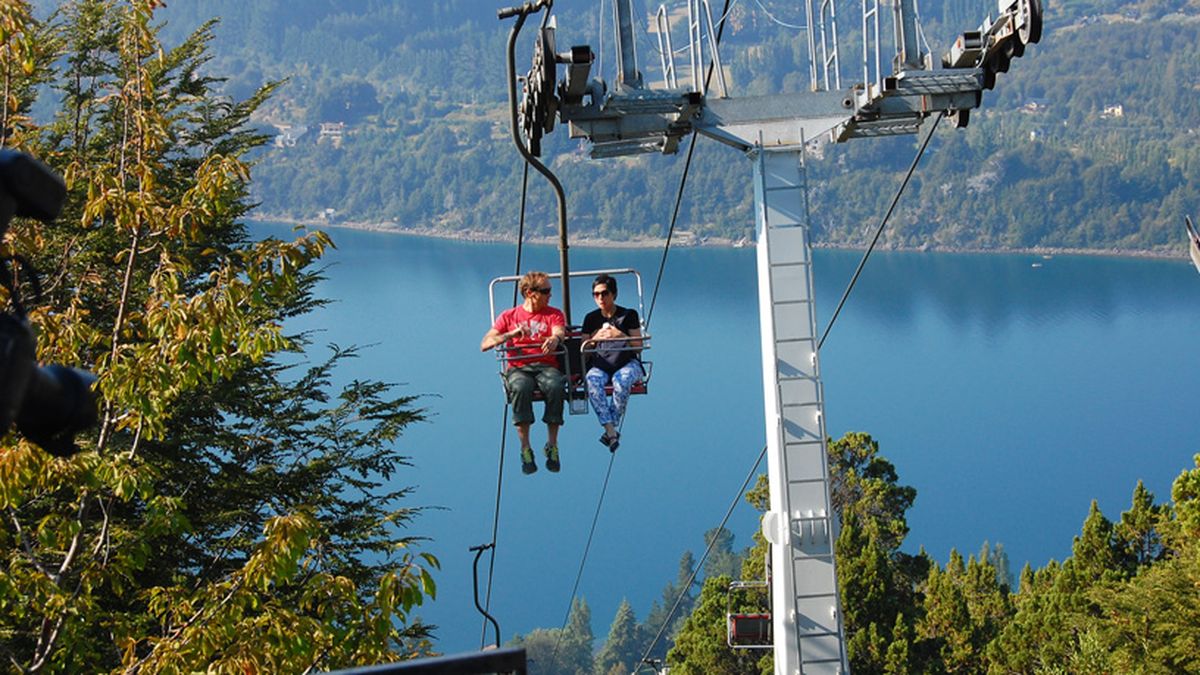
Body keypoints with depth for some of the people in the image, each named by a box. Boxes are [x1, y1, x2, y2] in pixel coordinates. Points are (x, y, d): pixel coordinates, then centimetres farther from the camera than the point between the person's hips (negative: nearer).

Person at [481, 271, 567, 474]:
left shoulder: (554, 314, 17)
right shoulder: (508, 316, 15)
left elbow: (560, 333, -5)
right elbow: (484, 345, 6)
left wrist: (555, 339, -31)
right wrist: (511, 334, -11)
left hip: (546, 366, 1)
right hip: (518, 368, -1)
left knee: (555, 387, -36)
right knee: (521, 388, -38)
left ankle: (552, 446, -24)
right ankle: (525, 449, -32)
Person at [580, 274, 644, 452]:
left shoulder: (629, 315, 8)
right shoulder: (591, 318, 16)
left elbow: (638, 346, 3)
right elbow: (584, 351, 13)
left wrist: (620, 335, -12)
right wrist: (595, 339, -7)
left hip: (627, 363, -2)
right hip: (600, 365, 2)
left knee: (621, 380, -39)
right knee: (593, 381, -35)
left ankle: (612, 424, -31)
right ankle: (611, 431, -41)